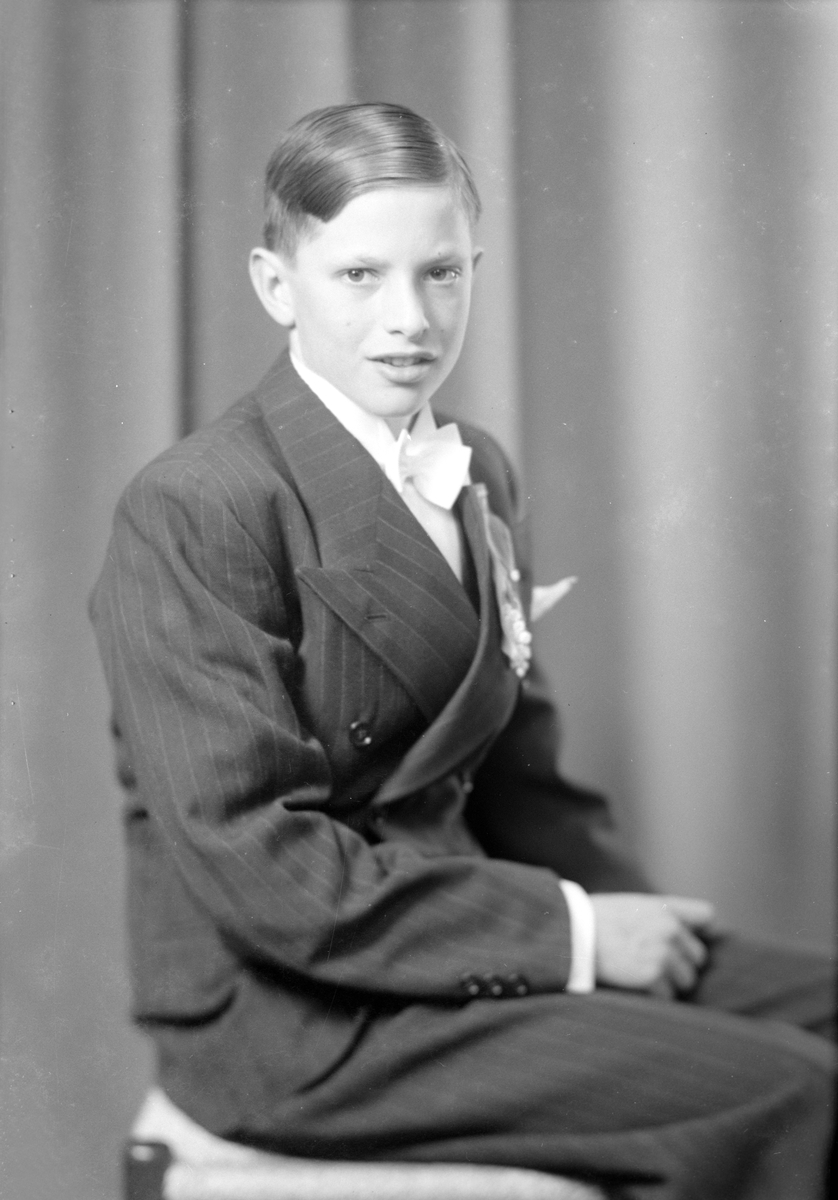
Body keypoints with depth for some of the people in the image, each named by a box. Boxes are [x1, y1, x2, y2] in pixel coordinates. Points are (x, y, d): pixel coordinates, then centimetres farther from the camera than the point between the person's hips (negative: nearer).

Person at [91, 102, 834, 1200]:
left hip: (456, 924, 8)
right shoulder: (192, 511, -15)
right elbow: (252, 862, -21)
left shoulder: (479, 476, 10)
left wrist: (627, 915, -4)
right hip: (293, 1015, -8)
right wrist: (568, 931, -18)